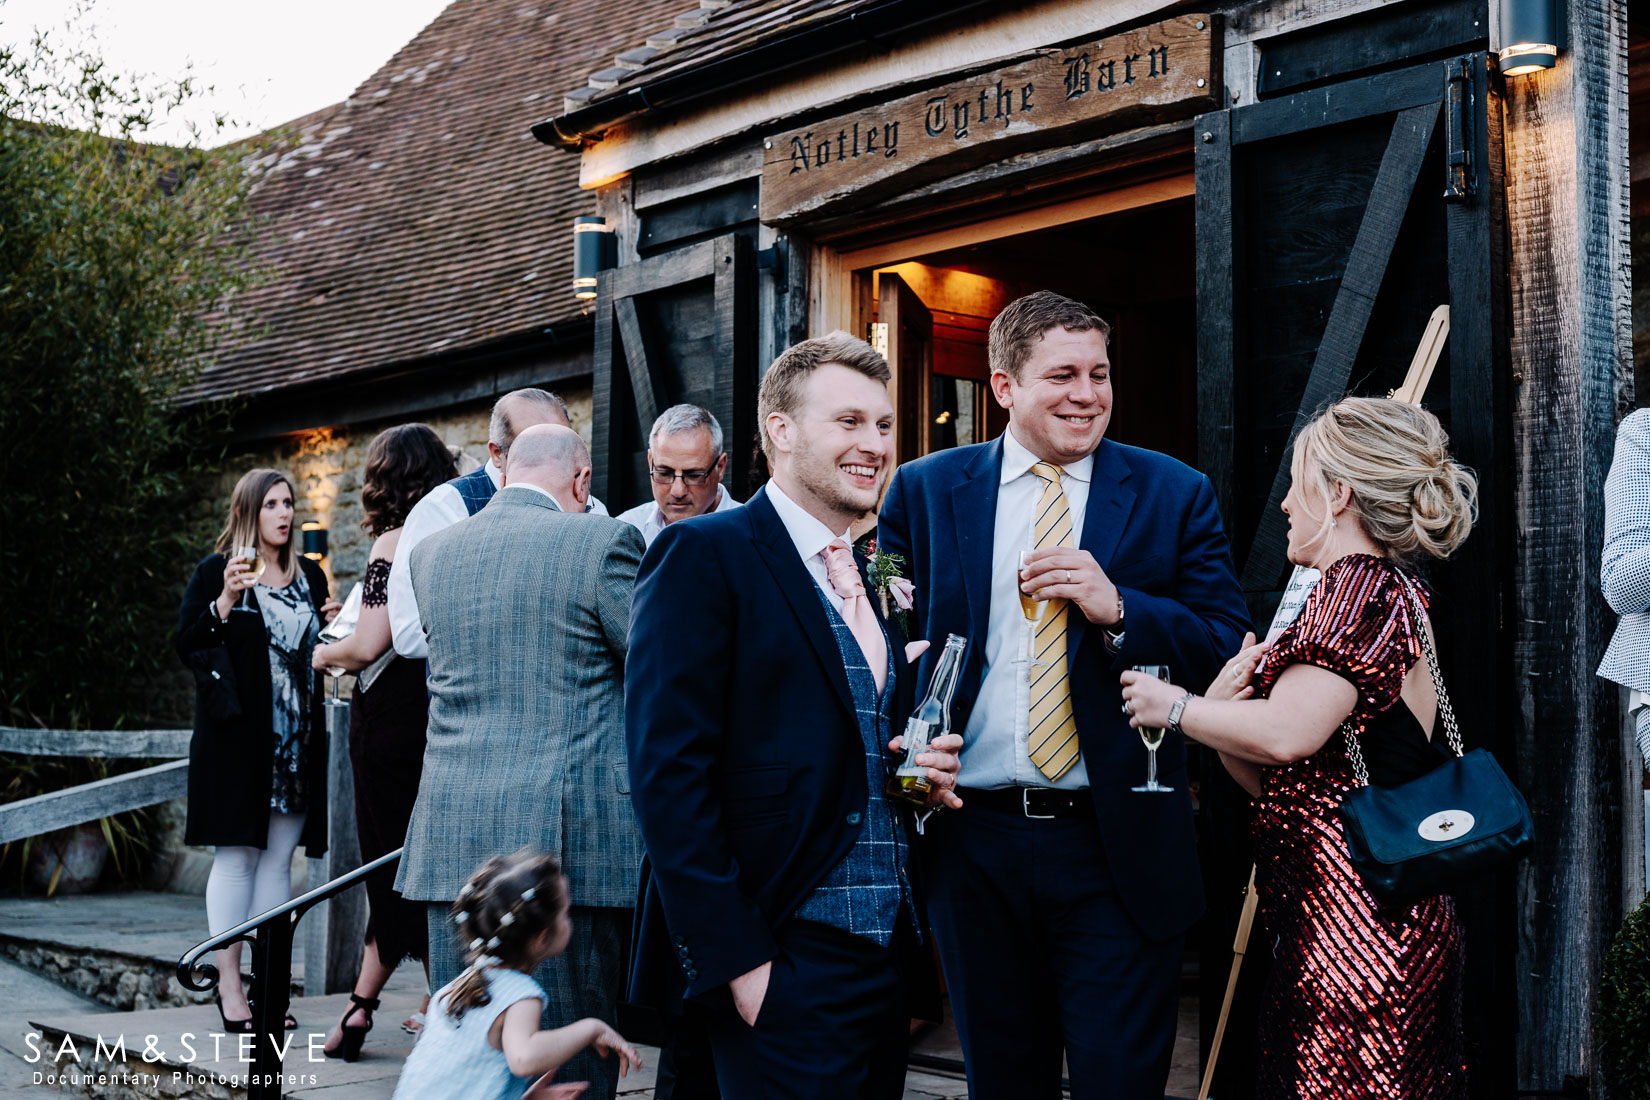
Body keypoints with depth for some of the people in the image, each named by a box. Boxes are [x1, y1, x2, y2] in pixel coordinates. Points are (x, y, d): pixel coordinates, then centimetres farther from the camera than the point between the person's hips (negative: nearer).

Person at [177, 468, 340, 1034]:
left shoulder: (309, 576, 15)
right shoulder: (214, 573, 1)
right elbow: (187, 643, -7)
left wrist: (333, 626, 2)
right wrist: (226, 599, -19)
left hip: (297, 741, 5)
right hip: (238, 737, -5)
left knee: (279, 858, 6)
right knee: (237, 855, -4)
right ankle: (229, 986, 1)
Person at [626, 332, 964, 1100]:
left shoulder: (874, 578, 17)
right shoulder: (702, 555, -7)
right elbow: (668, 772, -14)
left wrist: (925, 770, 1)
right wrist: (735, 960, -18)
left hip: (889, 951, 7)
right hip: (787, 962, -7)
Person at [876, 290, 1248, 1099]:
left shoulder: (1173, 494, 2)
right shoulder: (924, 492, 5)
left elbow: (1229, 645, -1)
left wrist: (1118, 608, -16)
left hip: (1120, 844, -1)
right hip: (973, 843, 2)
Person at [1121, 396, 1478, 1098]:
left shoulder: (1364, 585, -10)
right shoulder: (1387, 591, 22)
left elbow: (1288, 732, -26)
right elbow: (1282, 782, 19)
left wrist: (1175, 706, -10)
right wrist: (1222, 713, 1)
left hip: (1352, 927, -10)